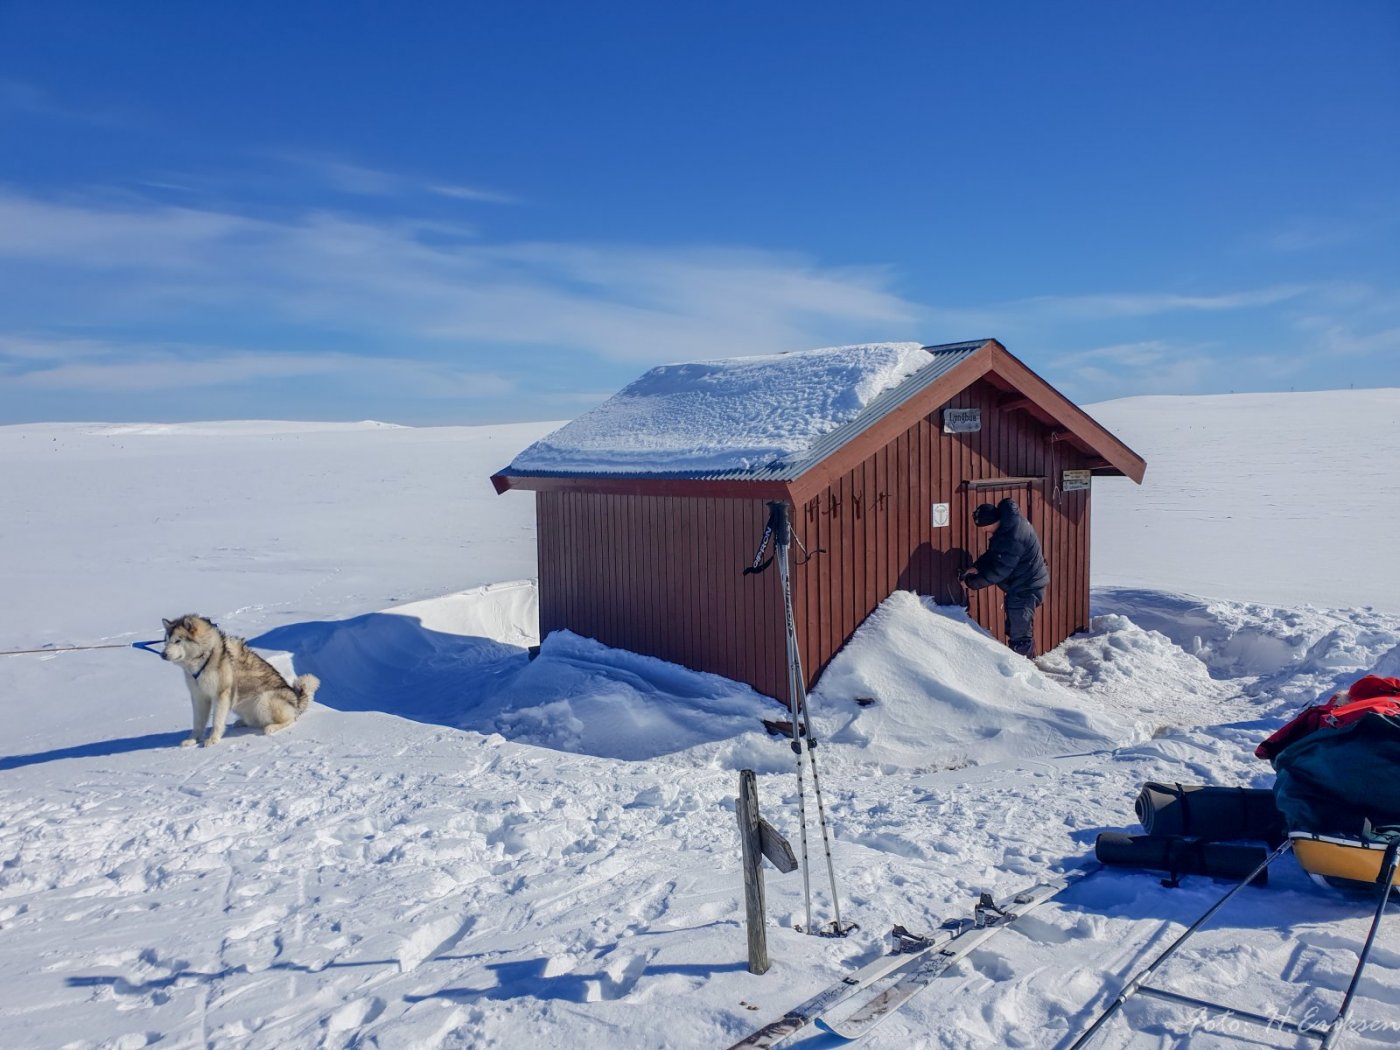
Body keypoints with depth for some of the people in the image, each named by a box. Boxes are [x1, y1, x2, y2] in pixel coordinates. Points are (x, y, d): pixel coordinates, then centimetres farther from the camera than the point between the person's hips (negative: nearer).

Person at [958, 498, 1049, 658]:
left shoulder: (1012, 538, -31)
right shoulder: (1010, 523, 1)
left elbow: (998, 571, -25)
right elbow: (993, 553, 14)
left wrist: (971, 582, -15)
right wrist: (977, 567, 1)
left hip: (1025, 589, -11)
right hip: (1023, 586, 11)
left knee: (1019, 634, -5)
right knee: (1016, 629, 21)